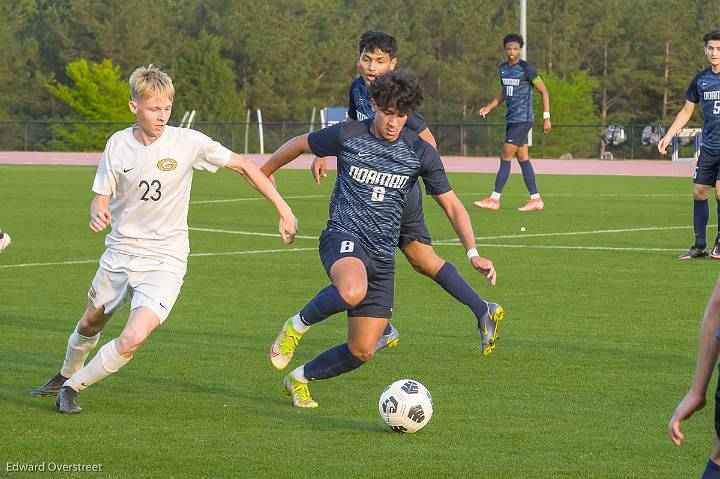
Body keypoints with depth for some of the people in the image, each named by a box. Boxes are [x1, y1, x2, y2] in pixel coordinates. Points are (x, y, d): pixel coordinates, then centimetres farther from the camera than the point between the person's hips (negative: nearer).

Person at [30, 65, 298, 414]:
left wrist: (283, 209, -6)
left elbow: (243, 167, -4)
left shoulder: (187, 142, -13)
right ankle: (66, 375, 54)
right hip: (120, 252, 3)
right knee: (91, 324, 22)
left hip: (165, 260, -3)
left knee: (133, 339, -21)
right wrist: (97, 215, -23)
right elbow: (101, 199, 2)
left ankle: (73, 387, 2)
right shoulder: (118, 144, -6)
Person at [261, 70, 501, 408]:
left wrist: (473, 254, -6)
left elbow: (451, 205, 5)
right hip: (344, 237, -4)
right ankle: (297, 326, -11)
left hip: (382, 256, 4)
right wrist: (263, 173, 24)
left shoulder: (421, 153, 0)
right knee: (353, 291, -41)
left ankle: (299, 380, 27)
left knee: (362, 351, 0)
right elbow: (300, 144, 12)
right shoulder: (347, 136, -5)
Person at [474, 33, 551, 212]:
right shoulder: (504, 68, 12)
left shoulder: (526, 68, -11)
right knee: (523, 158, 8)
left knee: (505, 157, -9)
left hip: (523, 119, -8)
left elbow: (543, 91, -8)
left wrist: (546, 118, -11)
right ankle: (536, 199, 12)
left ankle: (494, 199, -6)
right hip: (512, 119, 8)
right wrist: (488, 108, 11)